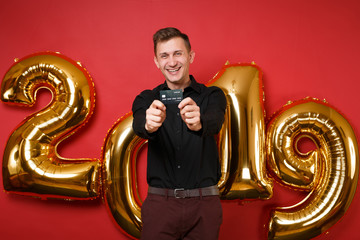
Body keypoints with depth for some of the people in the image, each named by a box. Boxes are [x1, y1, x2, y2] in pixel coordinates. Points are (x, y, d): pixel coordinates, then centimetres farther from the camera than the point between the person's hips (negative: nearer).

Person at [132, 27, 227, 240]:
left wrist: (198, 123, -43)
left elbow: (215, 122, -20)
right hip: (160, 204, 1)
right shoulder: (147, 99, 5)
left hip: (204, 205, 0)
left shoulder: (212, 96, 2)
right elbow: (138, 124, -17)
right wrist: (149, 124, -41)